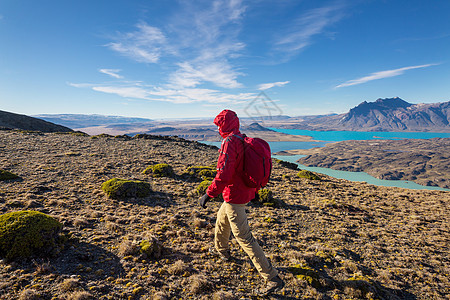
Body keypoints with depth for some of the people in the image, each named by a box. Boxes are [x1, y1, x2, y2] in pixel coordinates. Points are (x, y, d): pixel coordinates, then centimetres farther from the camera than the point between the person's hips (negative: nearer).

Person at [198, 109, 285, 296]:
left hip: (234, 198, -10)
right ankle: (222, 250, 54)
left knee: (244, 238, -3)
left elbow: (224, 174, -30)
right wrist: (254, 190, 24)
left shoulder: (230, 142, -20)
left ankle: (273, 280, 2)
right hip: (246, 193, 10)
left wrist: (209, 194, -23)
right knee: (222, 218, 31)